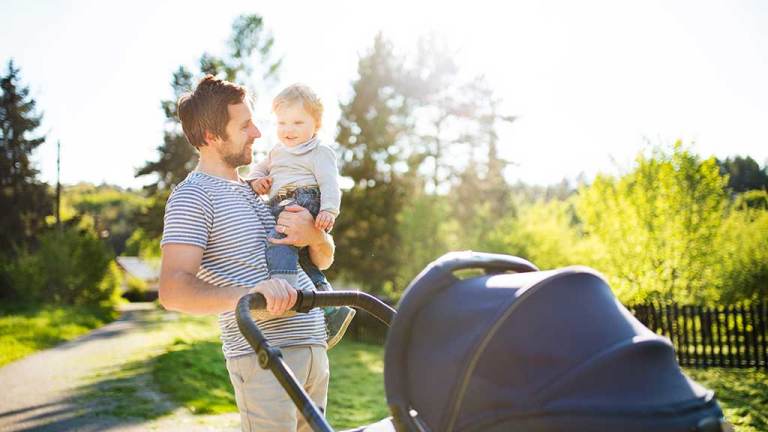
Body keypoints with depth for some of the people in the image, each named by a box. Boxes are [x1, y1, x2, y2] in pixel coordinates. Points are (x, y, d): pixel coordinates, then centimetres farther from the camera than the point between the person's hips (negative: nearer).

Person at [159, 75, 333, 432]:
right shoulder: (192, 196, -8)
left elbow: (324, 259, 20)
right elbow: (173, 290, -21)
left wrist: (314, 236, -4)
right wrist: (247, 294, -37)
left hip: (312, 345, 8)